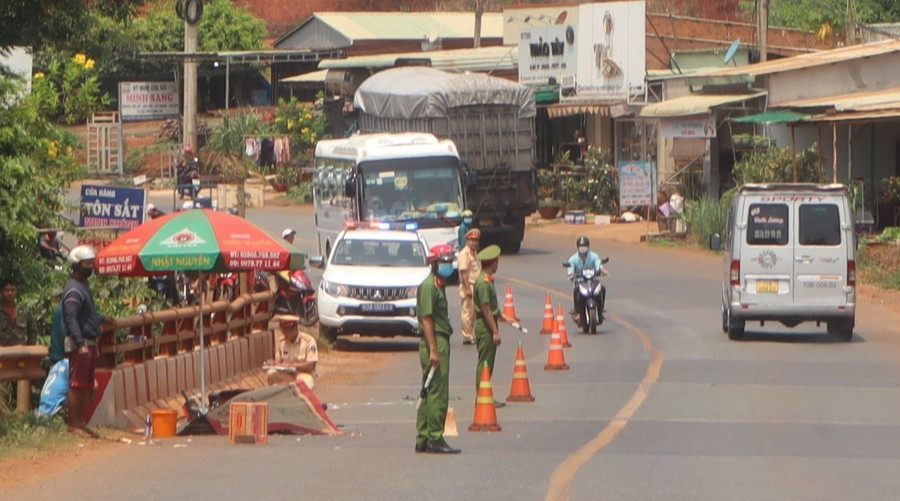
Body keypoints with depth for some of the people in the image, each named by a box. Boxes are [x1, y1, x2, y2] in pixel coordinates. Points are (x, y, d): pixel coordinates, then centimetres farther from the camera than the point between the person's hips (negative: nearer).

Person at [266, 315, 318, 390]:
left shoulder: (309, 341, -13)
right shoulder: (280, 341, 1)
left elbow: (311, 366, -16)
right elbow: (278, 361, 9)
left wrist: (291, 365, -25)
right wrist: (273, 362, -16)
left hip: (304, 374, -4)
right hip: (287, 374, 4)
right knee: (271, 373, -24)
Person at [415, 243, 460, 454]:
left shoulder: (438, 286, 18)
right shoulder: (429, 286, -12)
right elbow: (426, 319, -18)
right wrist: (433, 350, -22)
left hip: (440, 342, 10)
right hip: (435, 343, -10)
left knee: (429, 393, 12)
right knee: (438, 393, -9)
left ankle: (423, 440, 15)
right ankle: (435, 439, -8)